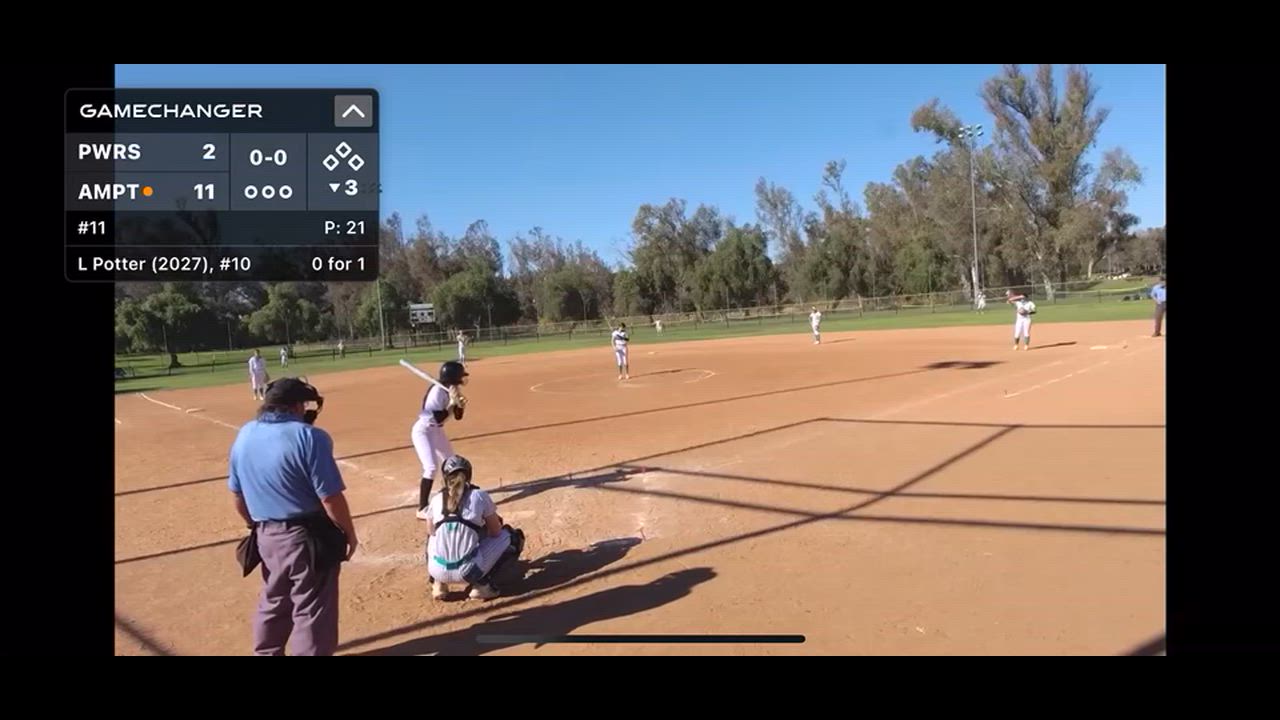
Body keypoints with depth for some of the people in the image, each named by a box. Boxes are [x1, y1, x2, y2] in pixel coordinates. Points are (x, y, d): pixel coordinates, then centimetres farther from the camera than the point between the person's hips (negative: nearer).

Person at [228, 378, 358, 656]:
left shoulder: (244, 435, 2)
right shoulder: (308, 437, -20)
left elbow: (238, 495, 11)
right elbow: (331, 498, -20)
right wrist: (349, 533, -6)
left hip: (267, 536, 7)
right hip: (308, 537, -7)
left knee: (273, 602, 26)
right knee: (312, 610, 6)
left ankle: (266, 653, 43)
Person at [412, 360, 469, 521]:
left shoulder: (454, 389, -2)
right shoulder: (437, 391, -27)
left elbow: (458, 417, 2)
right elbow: (439, 419, -29)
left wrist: (461, 405, -17)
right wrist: (453, 402, -30)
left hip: (437, 431, 9)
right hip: (423, 431, -9)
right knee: (431, 467, -20)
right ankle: (422, 509, -17)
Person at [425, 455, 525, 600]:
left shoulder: (436, 499, 9)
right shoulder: (480, 496, 1)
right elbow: (496, 532, 8)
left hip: (437, 571, 4)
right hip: (468, 571, -4)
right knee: (513, 536, 15)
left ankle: (438, 584, 18)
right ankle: (481, 584, 4)